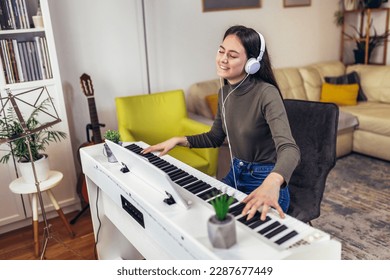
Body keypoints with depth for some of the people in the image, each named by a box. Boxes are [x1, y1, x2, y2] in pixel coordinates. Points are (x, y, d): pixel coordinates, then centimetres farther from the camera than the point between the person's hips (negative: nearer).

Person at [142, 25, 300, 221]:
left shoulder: (266, 93, -22)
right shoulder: (224, 92, 1)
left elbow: (289, 149, -35)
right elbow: (215, 137, 15)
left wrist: (271, 183, -56)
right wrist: (179, 140, 2)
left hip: (265, 181, -6)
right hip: (235, 174, 7)